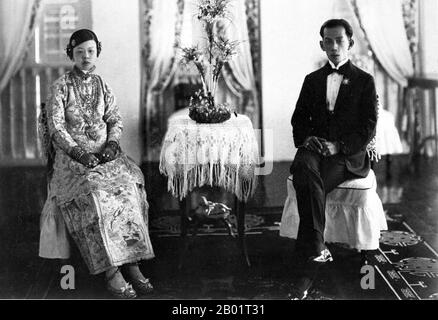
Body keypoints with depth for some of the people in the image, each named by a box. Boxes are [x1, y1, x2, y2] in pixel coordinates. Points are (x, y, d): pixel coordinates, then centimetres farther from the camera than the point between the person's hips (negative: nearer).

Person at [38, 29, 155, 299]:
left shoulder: (102, 86, 15)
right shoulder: (60, 87, 2)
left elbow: (115, 119, 12)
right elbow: (56, 127, -6)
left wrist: (112, 143, -9)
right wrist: (78, 152, -19)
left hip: (105, 152, 4)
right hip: (70, 154, -4)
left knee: (130, 183, -26)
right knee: (92, 192, -33)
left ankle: (131, 263, -26)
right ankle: (111, 271, -32)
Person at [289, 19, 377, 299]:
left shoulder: (365, 81, 9)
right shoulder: (313, 80, 20)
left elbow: (368, 128, 1)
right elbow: (299, 119, 17)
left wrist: (338, 146, -15)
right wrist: (306, 139, -6)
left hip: (348, 155, -3)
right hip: (314, 149, 3)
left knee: (314, 185, -33)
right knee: (304, 168, -35)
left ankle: (309, 269, -31)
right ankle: (317, 247, -38)